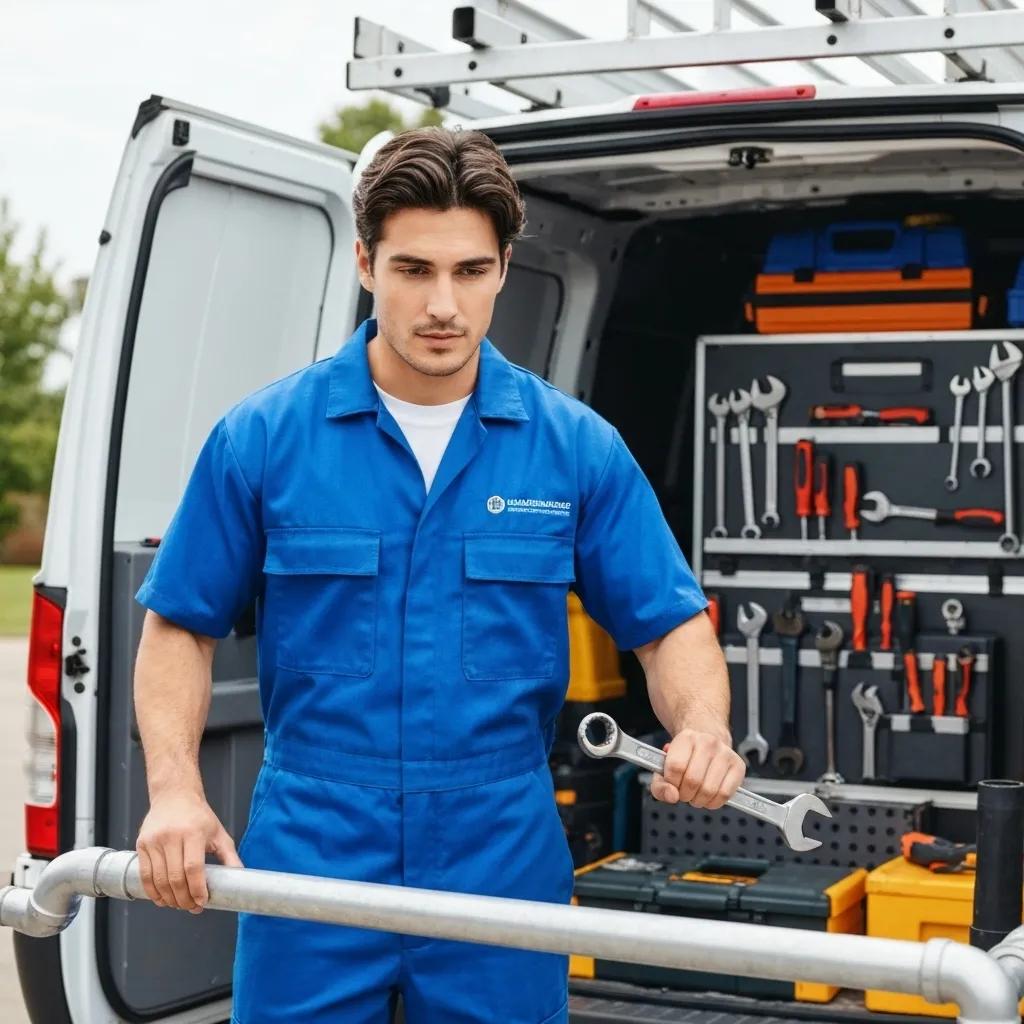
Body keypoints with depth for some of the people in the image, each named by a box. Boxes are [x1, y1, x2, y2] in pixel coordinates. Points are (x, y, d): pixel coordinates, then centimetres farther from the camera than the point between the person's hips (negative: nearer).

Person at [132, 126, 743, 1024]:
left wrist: (702, 728, -18)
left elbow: (670, 622, 3)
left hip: (503, 869, 1)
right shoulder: (263, 436, -3)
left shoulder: (578, 446, -1)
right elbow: (182, 624, 4)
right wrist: (175, 787, -10)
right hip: (305, 865, 0)